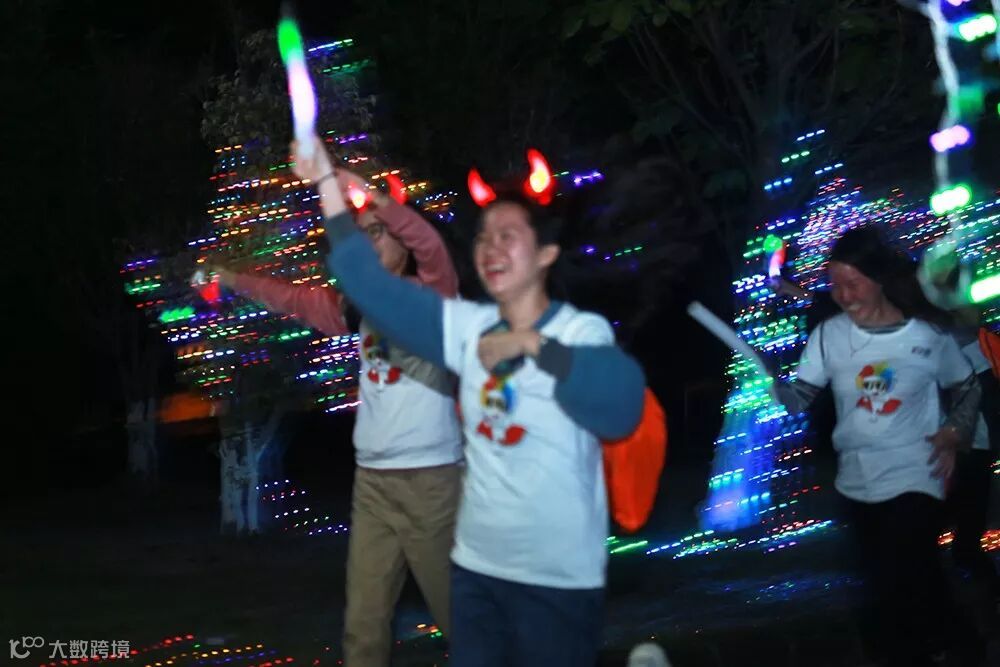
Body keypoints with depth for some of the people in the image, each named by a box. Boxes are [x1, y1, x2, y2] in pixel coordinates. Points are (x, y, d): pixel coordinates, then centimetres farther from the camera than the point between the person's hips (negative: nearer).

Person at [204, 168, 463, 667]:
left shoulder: (432, 293, -3)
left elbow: (428, 243, -22)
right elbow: (294, 298, 17)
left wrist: (358, 190, -34)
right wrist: (229, 278, 4)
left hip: (431, 476, -6)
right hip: (371, 477, 6)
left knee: (456, 612, 0)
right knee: (363, 618, 6)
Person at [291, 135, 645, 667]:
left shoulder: (582, 331, -10)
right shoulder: (468, 329, 4)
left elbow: (622, 402, -29)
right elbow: (373, 287, 1)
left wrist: (532, 344, -22)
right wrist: (327, 183, -3)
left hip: (559, 579, -5)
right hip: (476, 567, 5)